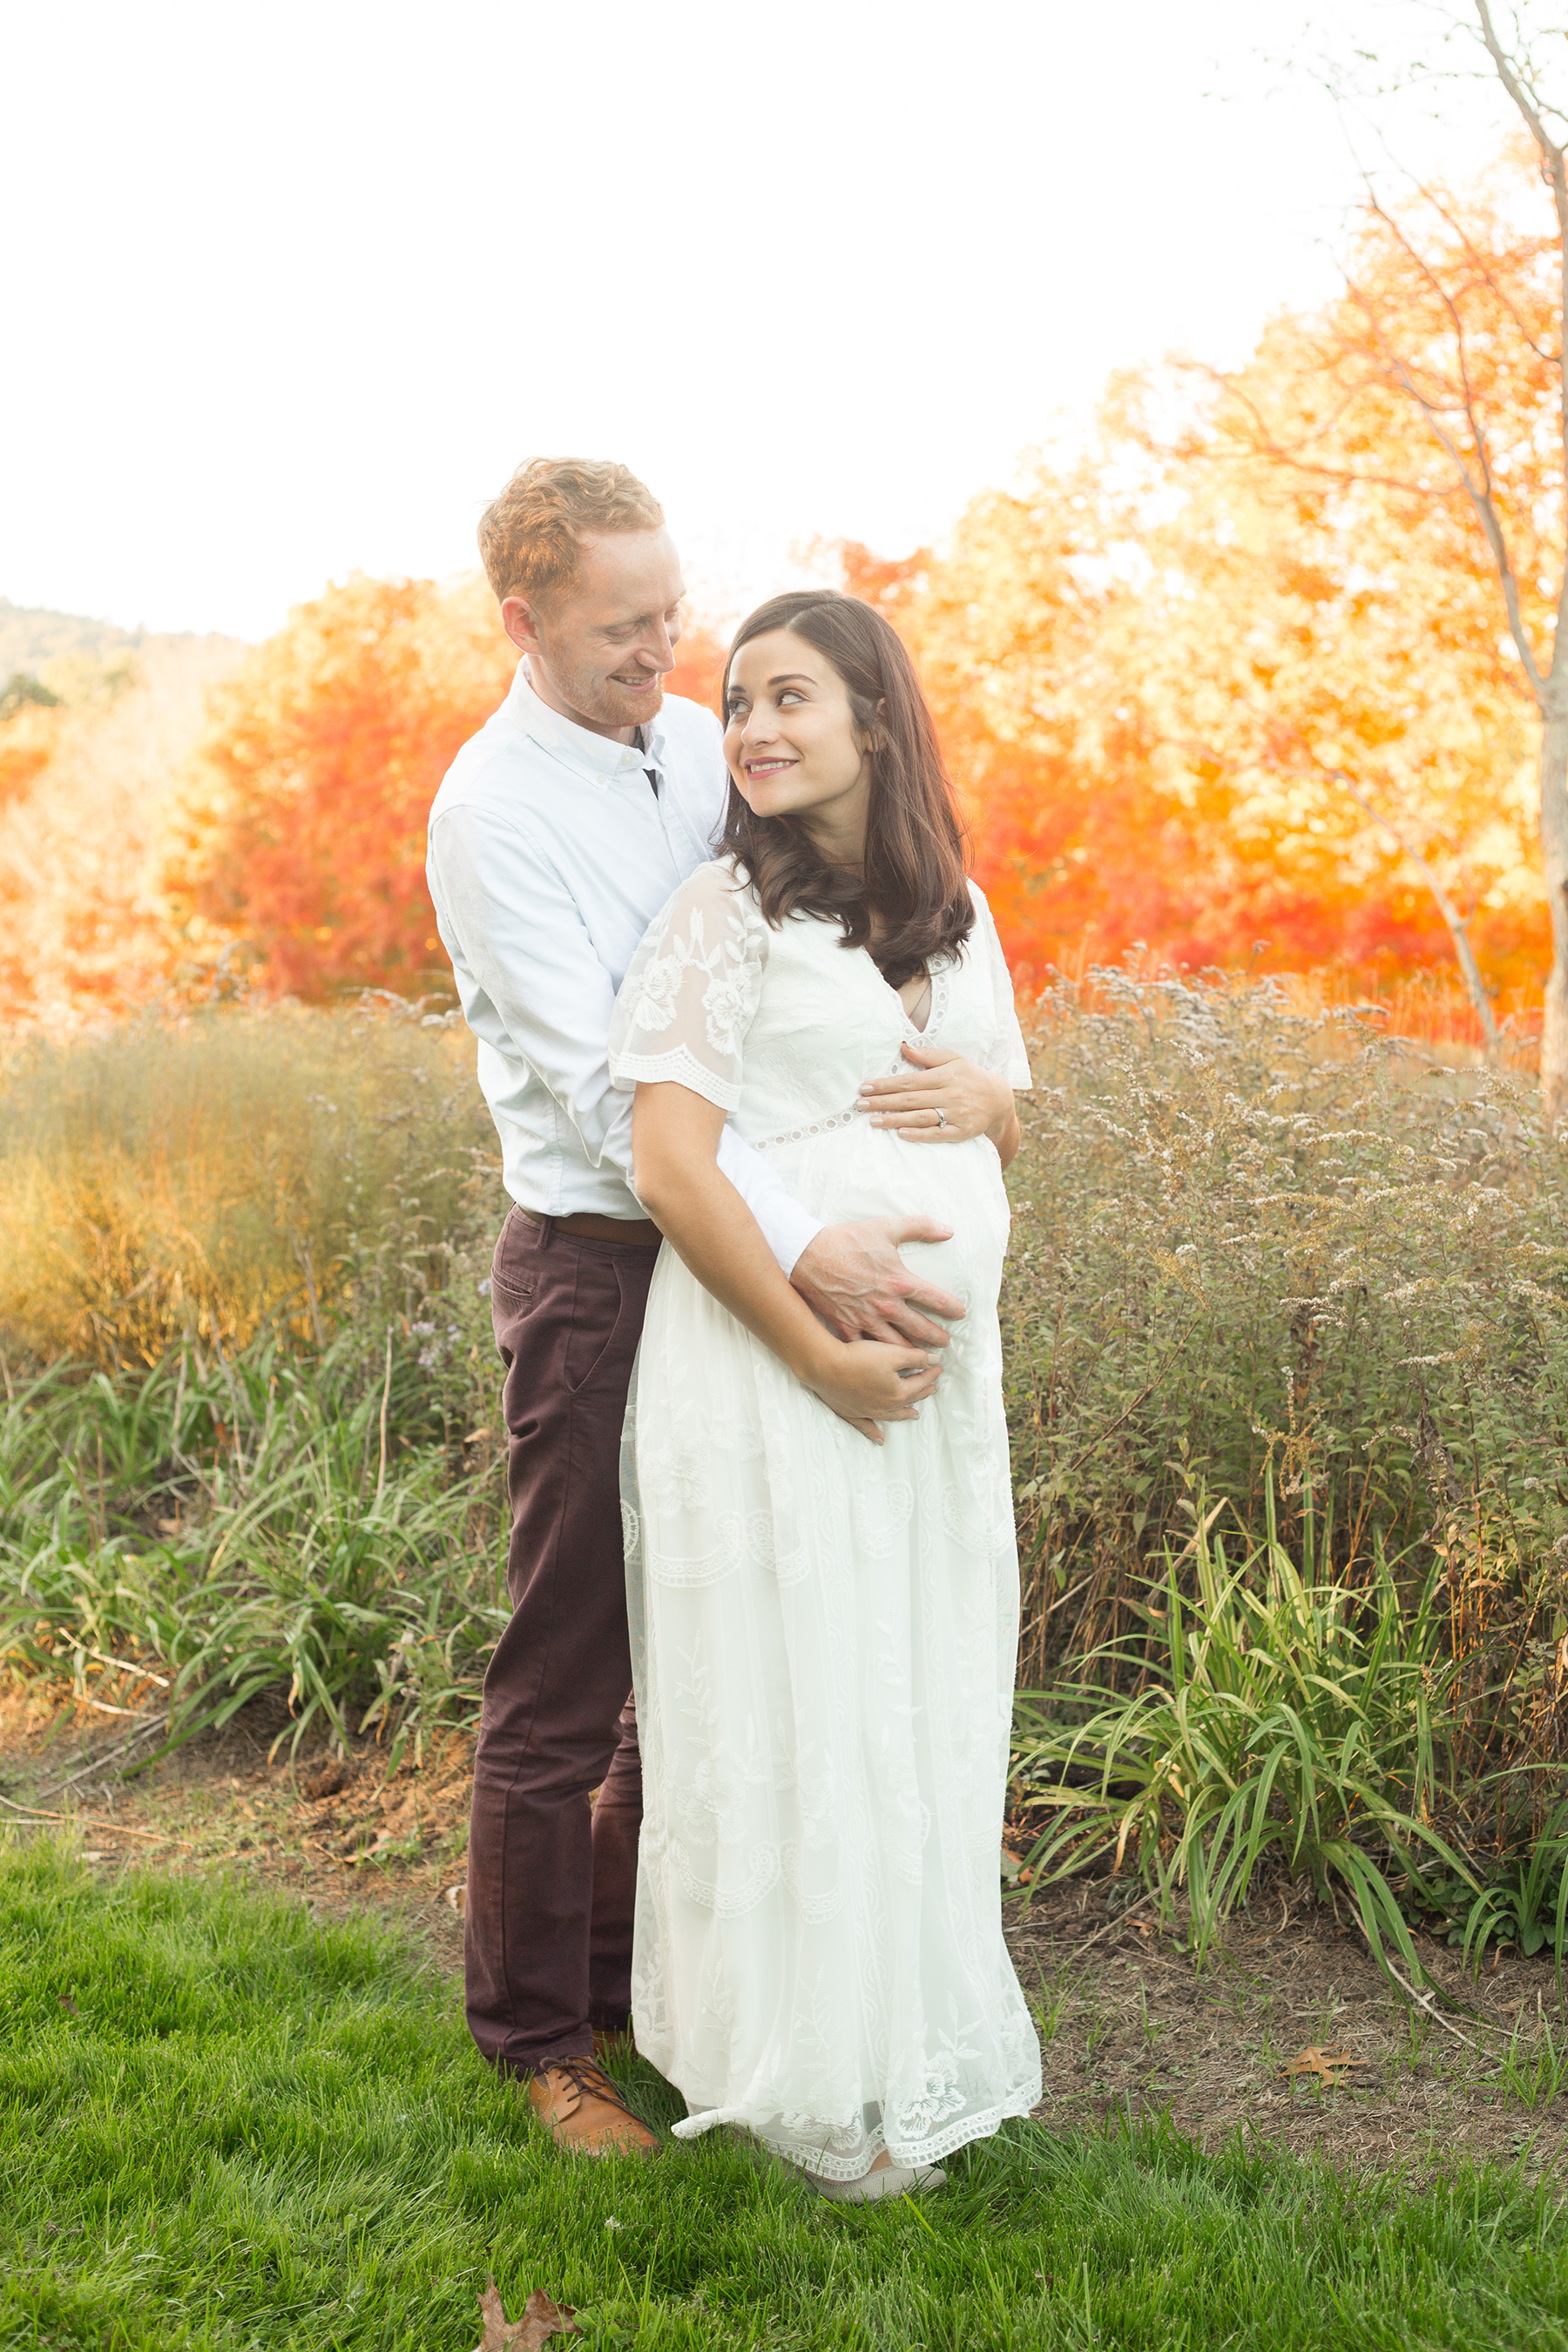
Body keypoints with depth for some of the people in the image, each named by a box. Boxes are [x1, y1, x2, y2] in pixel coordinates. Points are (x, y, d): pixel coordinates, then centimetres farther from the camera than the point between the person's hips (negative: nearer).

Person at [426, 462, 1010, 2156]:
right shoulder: (492, 809, -13)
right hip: (595, 1266, -6)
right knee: (566, 1676, 4)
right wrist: (805, 1251, -29)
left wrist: (958, 1056, -11)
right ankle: (536, 2034, 22)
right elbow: (603, 1080, -21)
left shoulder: (703, 748, 7)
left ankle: (637, 1970, 34)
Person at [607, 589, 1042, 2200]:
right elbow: (670, 1165, -15)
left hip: (941, 1362, 6)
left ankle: (915, 2032, 31)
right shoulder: (727, 910, -7)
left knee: (923, 1693, 13)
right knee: (790, 1698, 1)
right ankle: (808, 2079, 18)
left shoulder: (957, 912, 12)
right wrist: (822, 1354, -17)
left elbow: (1006, 1133, 21)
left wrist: (985, 1094, -3)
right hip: (769, 1359, -6)